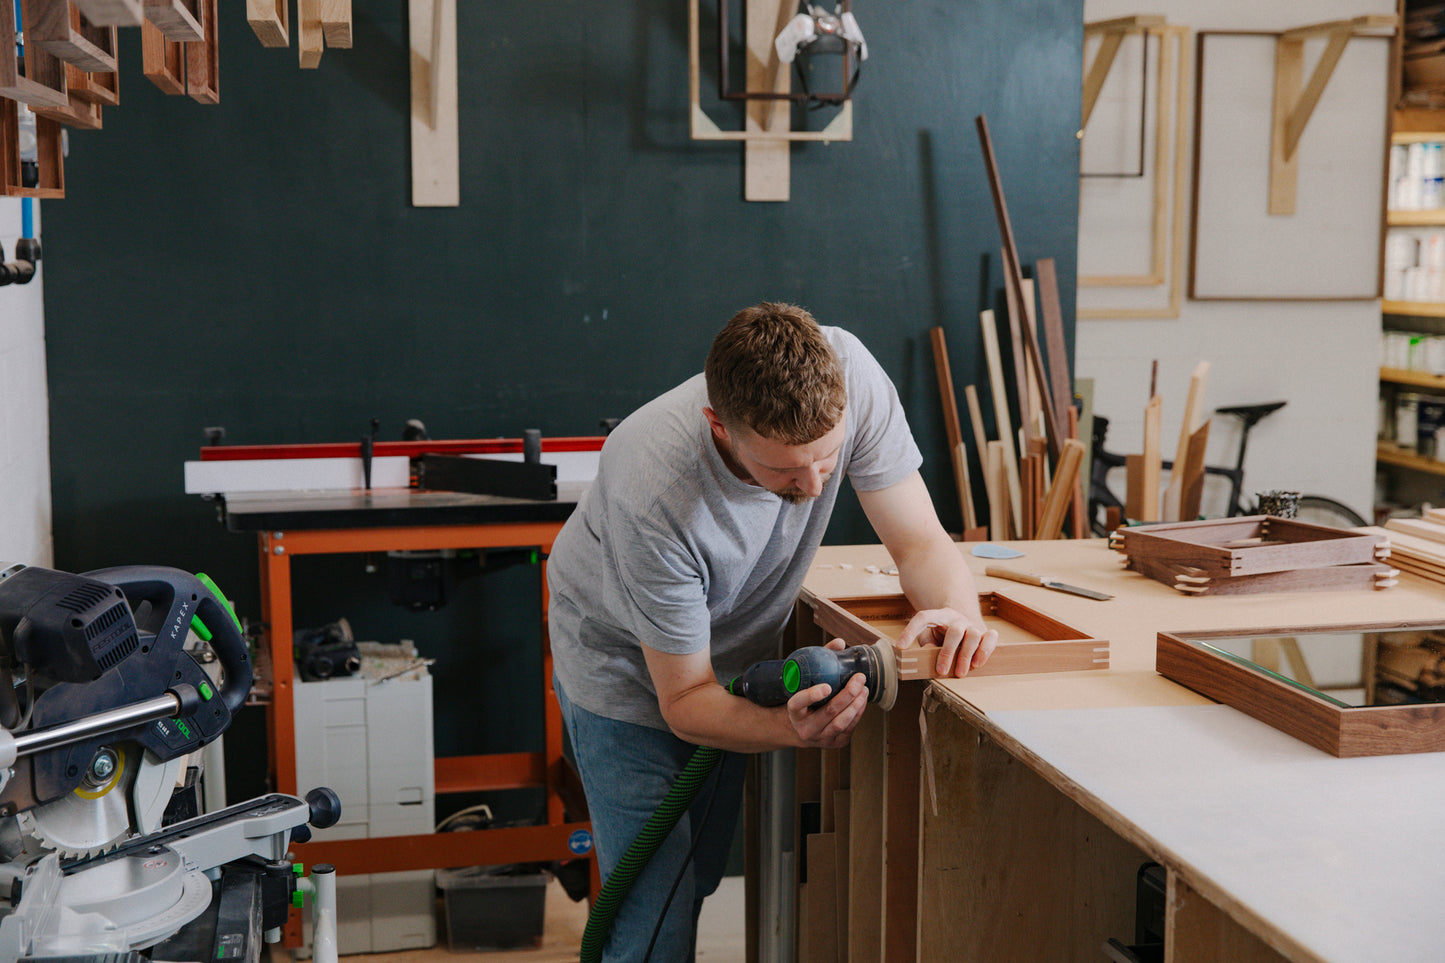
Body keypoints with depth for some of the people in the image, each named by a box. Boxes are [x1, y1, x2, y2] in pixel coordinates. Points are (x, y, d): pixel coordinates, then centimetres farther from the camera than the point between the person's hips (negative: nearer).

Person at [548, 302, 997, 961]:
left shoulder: (848, 375, -30)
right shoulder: (653, 493, -41)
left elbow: (921, 541, -19)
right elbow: (685, 700, -30)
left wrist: (958, 610, -41)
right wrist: (792, 727, -49)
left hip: (737, 652, 5)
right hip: (628, 666, -4)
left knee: (703, 875, 18)